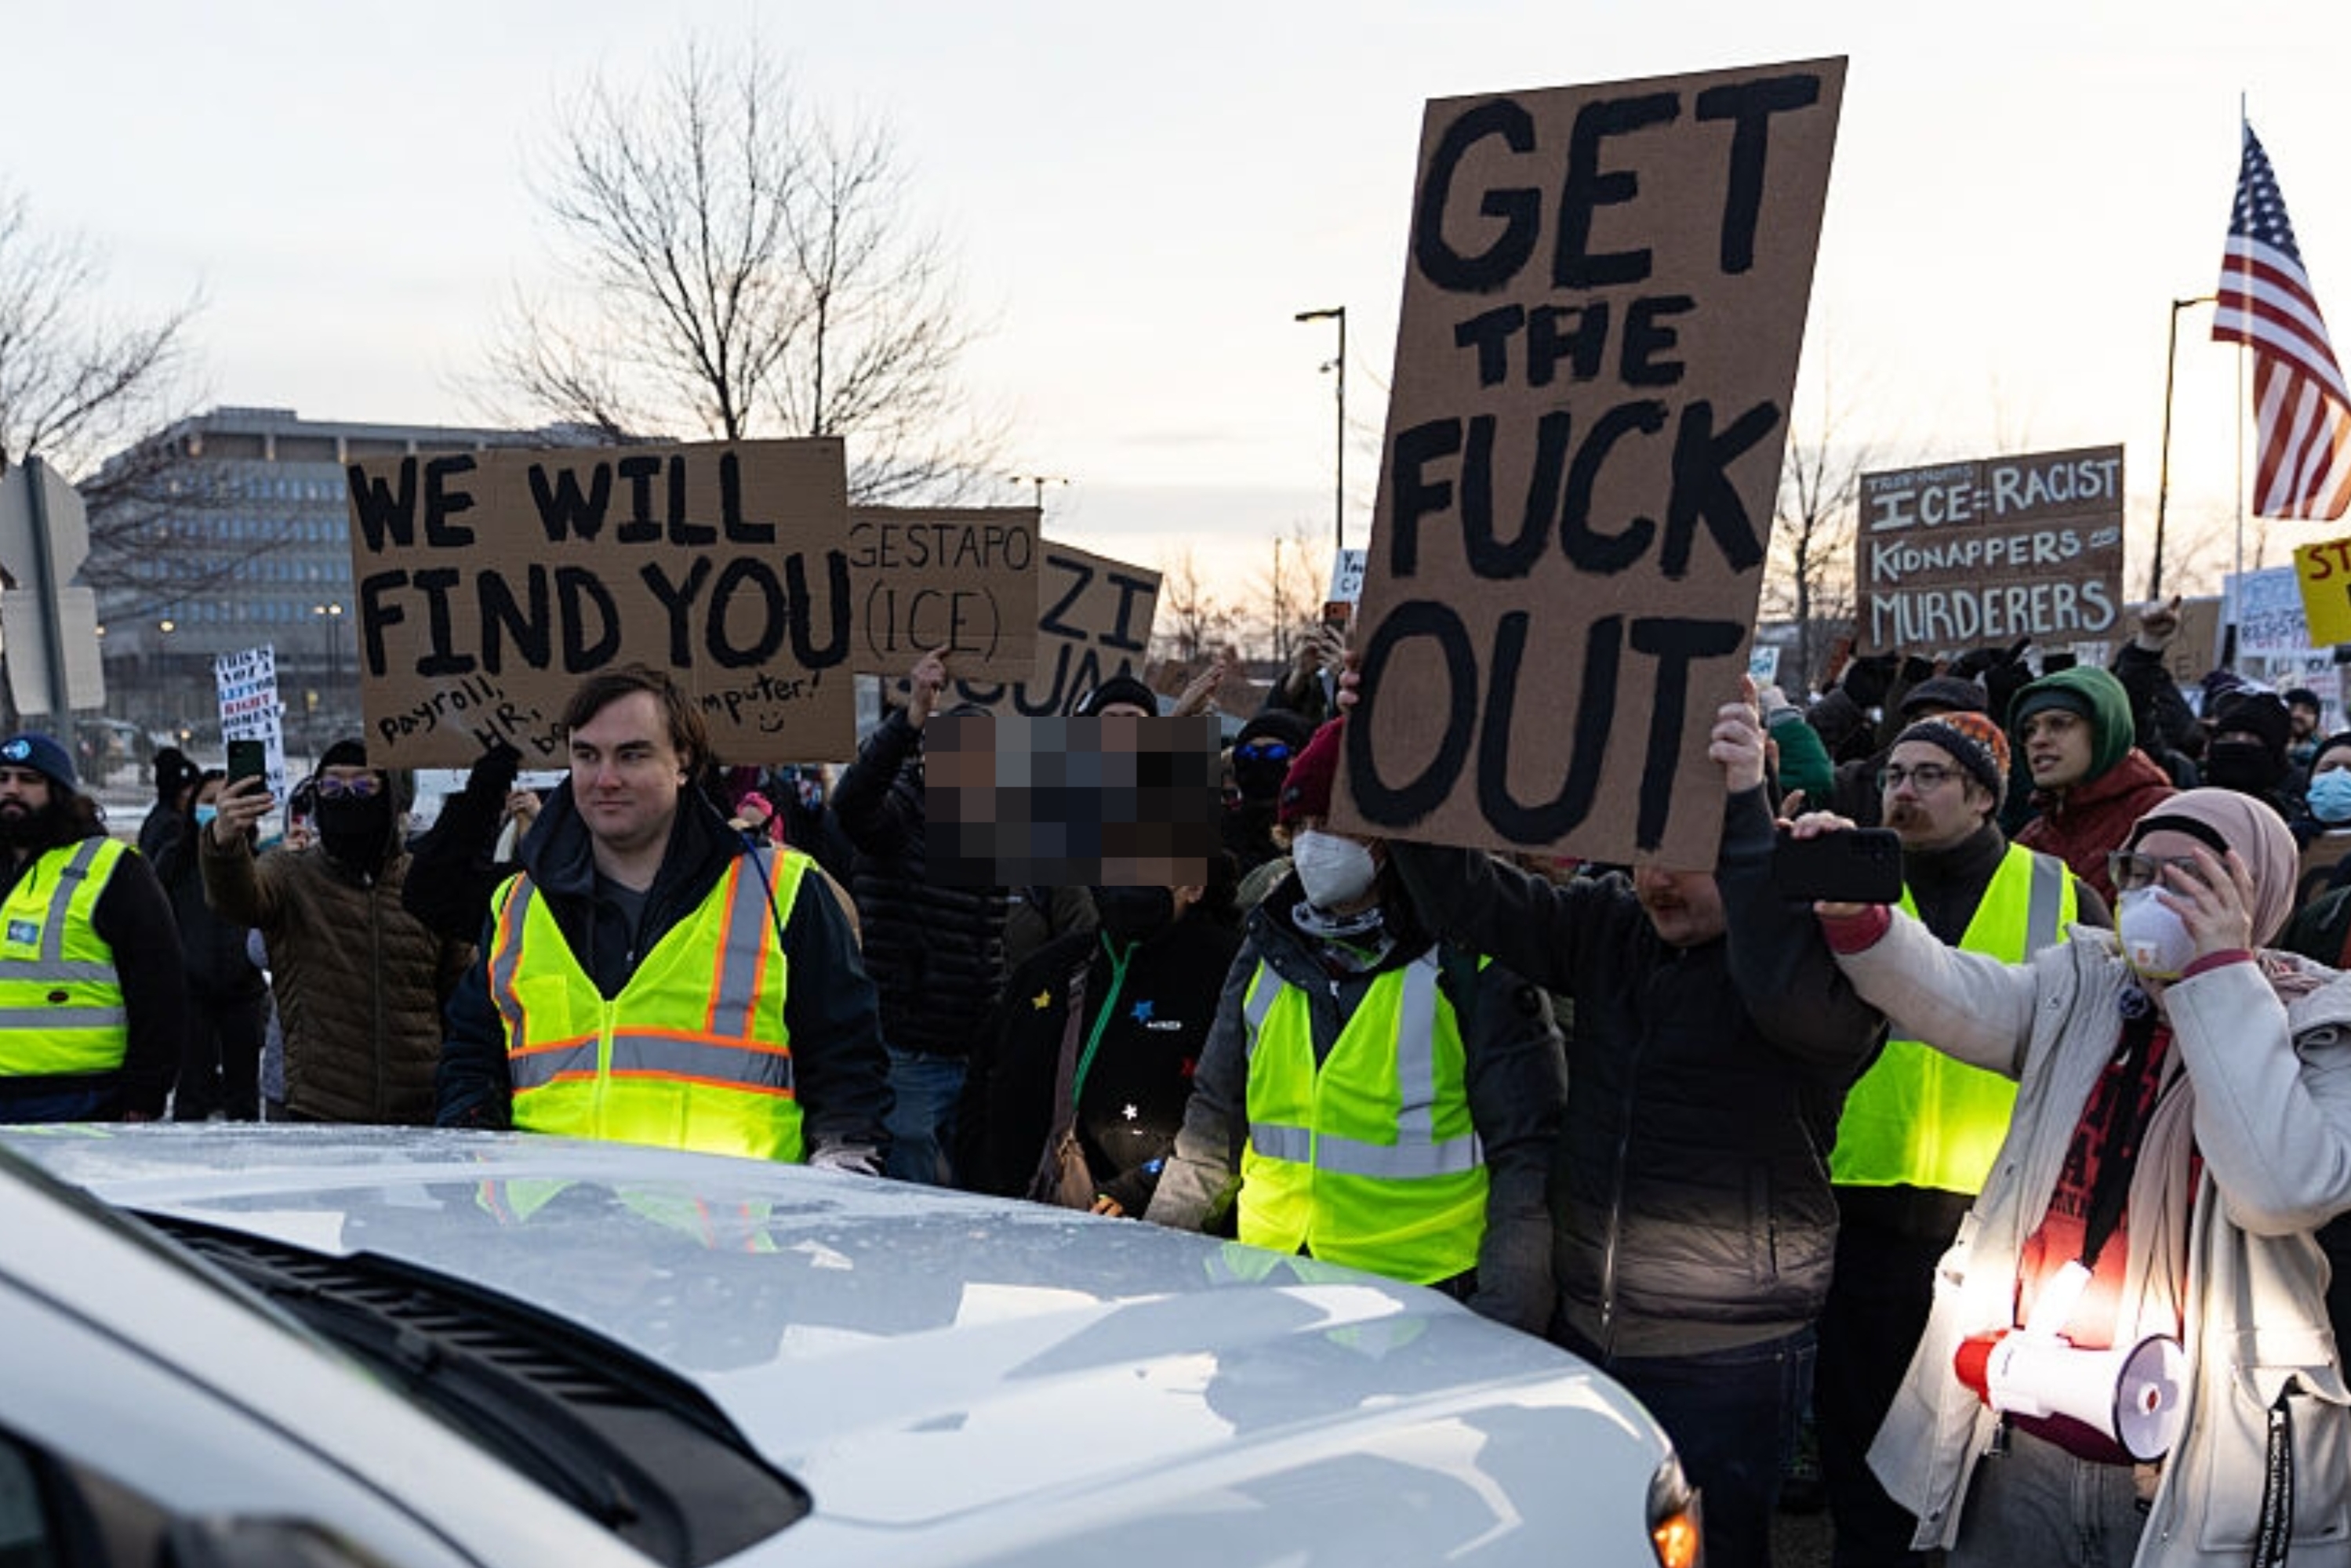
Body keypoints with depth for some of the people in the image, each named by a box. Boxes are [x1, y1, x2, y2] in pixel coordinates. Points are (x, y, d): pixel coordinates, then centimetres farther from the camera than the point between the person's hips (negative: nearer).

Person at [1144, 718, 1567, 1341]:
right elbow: (1216, 1117, 17)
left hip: (1425, 1293, -5)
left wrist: (1505, 1312, -17)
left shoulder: (1468, 961, -7)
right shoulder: (1268, 950, 9)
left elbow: (1528, 1153, -9)